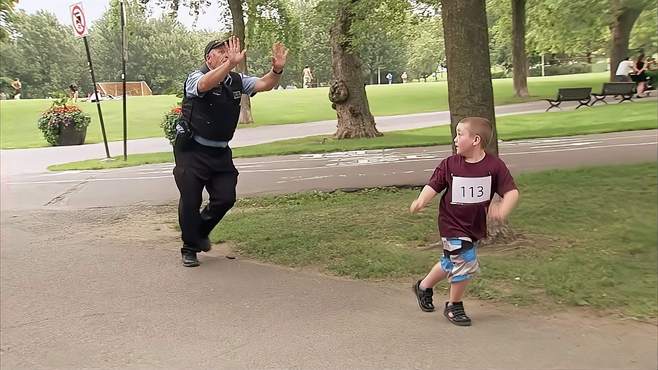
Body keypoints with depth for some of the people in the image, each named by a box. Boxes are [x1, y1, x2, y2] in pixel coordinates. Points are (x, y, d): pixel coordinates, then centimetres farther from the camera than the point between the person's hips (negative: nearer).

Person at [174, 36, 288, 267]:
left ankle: (200, 232, 31)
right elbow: (206, 84, -37)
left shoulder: (237, 81, 6)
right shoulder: (196, 78, -12)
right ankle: (189, 248, 19)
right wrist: (231, 63, -51)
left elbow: (264, 84, -6)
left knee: (226, 198, 1)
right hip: (192, 150, -5)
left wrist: (277, 70, -28)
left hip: (220, 152, 5)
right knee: (190, 201, -1)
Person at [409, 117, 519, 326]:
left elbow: (511, 192, -12)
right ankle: (454, 307, 15)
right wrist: (420, 201, -26)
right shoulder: (450, 164, -9)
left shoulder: (494, 166, -11)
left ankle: (424, 287, 44)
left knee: (451, 264, 18)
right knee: (465, 264, -10)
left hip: (476, 226, 3)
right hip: (453, 225, -3)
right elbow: (433, 186, -6)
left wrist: (501, 210, -30)